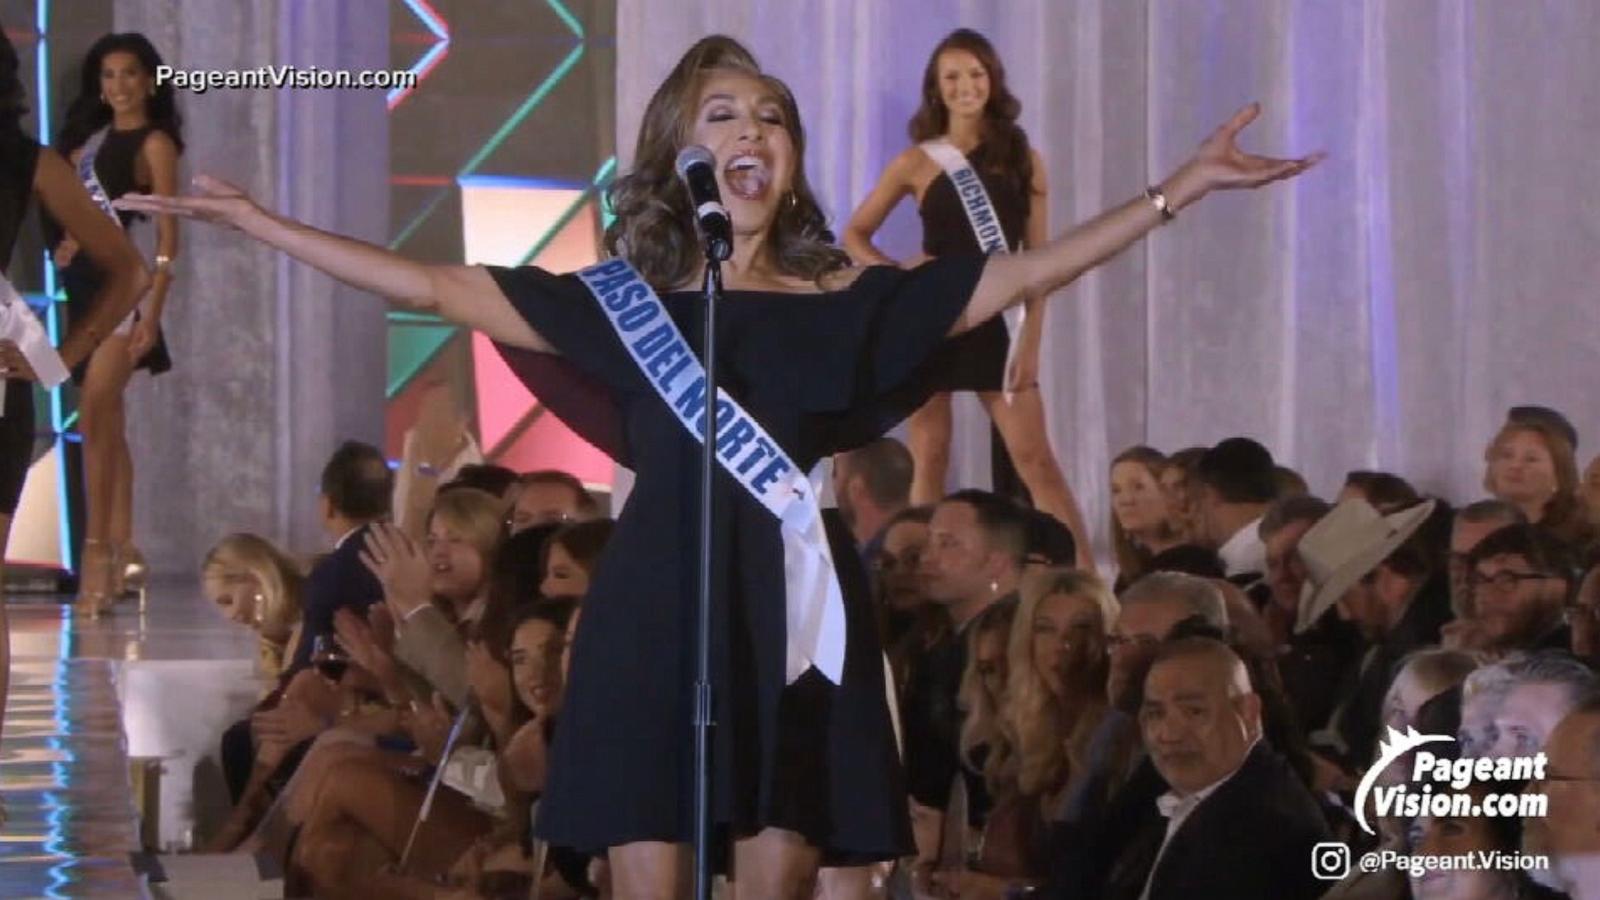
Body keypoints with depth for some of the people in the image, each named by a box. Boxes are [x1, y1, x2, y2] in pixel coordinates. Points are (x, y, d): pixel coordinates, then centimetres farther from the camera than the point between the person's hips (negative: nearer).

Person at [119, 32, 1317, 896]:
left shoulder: (843, 299, 6)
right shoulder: (621, 301, 7)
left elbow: (1029, 273, 4)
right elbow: (427, 285, 5)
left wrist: (1183, 189, -2)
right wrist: (252, 219, 2)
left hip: (795, 610, 0)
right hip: (654, 614, 0)